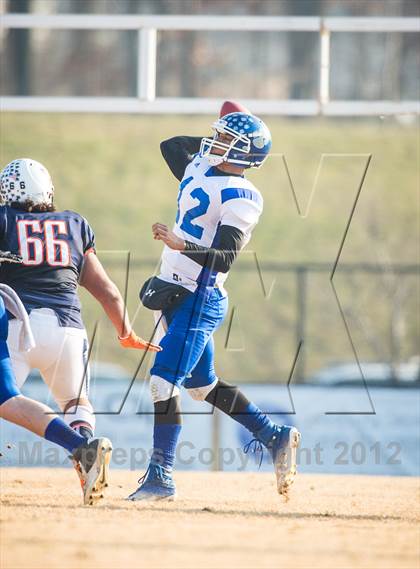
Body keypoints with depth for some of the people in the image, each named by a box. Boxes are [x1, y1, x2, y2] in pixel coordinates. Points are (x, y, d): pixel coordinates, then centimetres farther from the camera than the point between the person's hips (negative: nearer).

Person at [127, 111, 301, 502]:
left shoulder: (241, 197, -14)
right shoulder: (199, 169, 10)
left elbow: (224, 258, -23)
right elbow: (171, 145, 29)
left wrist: (182, 245, -37)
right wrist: (215, 143, 21)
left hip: (200, 298, -10)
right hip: (177, 294, 10)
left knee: (163, 380, -14)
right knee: (201, 383, 18)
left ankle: (160, 476, -11)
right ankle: (275, 437, 27)